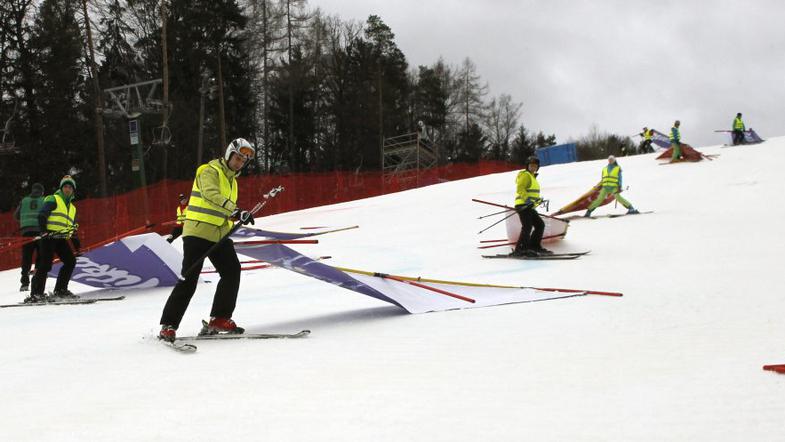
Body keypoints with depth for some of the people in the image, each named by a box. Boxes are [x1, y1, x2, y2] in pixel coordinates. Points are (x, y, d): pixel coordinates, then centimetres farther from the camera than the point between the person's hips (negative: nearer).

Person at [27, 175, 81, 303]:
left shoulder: (72, 208, 26)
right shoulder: (53, 199, 4)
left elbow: (73, 227, 29)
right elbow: (42, 215, -8)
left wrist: (76, 242, 19)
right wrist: (44, 230, -23)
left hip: (62, 239, 7)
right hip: (49, 236, -7)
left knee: (71, 261, -4)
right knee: (45, 264, -15)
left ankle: (60, 290, 4)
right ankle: (36, 293, -13)